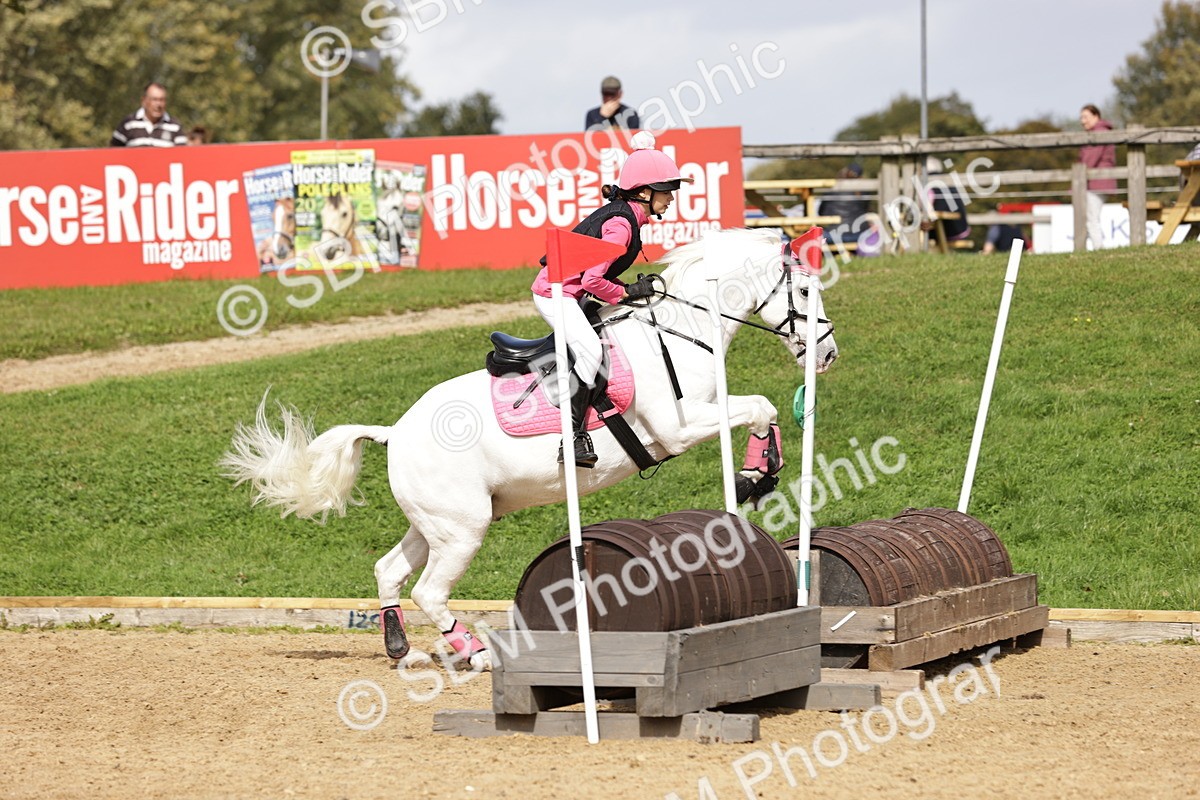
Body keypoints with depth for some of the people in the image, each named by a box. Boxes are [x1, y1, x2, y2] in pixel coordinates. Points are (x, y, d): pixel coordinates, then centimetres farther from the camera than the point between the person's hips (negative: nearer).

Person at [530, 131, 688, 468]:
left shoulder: (622, 215, 10)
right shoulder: (622, 225, -21)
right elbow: (592, 279, -26)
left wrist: (635, 288, 5)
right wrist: (627, 292, -12)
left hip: (569, 291, 11)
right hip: (556, 292, -11)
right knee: (591, 349, -26)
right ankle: (574, 436, -29)